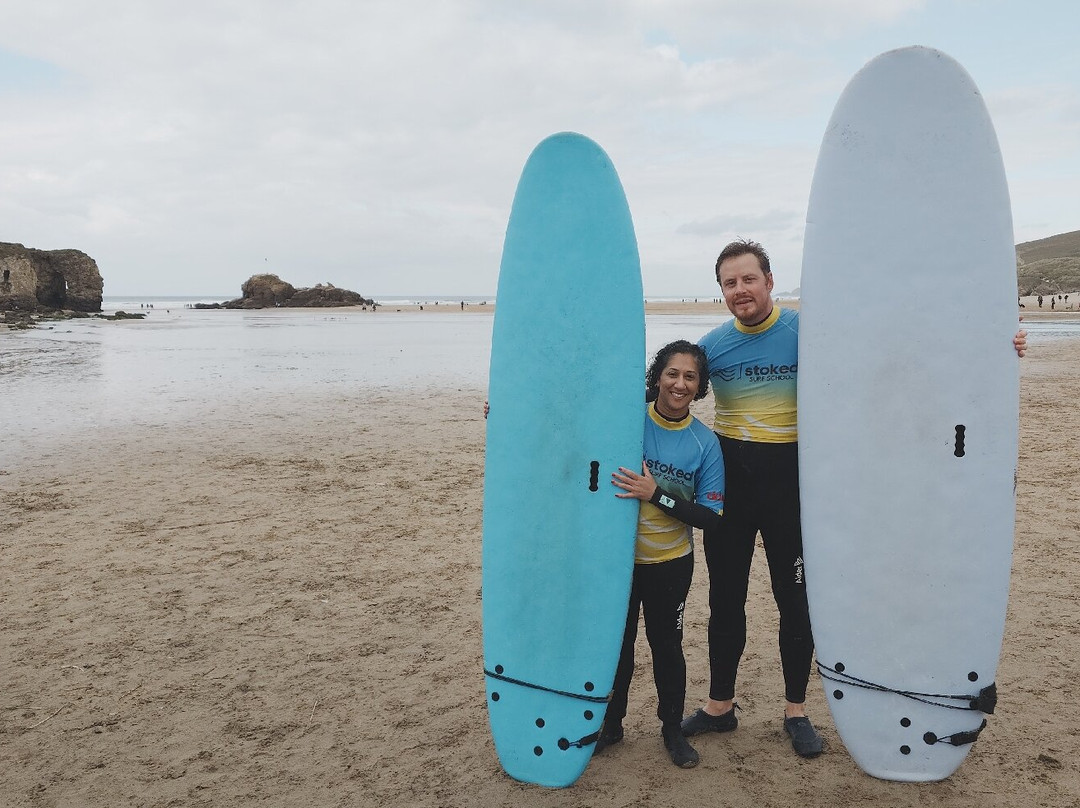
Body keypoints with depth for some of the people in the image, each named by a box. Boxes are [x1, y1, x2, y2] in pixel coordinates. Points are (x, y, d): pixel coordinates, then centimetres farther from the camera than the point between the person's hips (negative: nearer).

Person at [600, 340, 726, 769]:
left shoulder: (705, 443, -10)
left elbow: (710, 516, -11)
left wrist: (655, 494, -25)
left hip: (670, 564, 0)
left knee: (666, 644, 9)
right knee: (617, 641, 13)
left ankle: (673, 729, 32)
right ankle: (611, 724, 34)